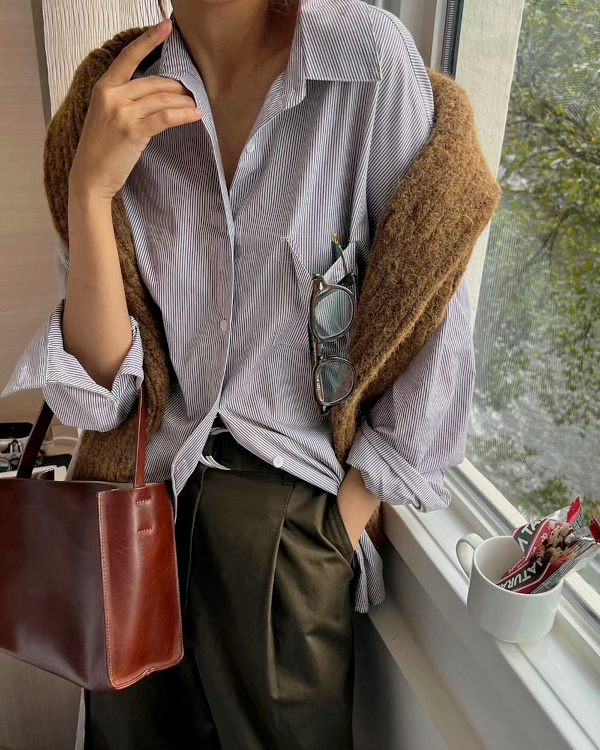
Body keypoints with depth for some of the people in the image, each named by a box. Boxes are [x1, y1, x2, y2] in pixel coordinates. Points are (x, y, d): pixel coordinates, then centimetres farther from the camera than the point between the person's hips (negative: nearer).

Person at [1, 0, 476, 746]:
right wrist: (90, 188, -19)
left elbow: (434, 329, -9)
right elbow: (97, 395, -8)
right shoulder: (121, 107, -3)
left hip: (288, 511, -2)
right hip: (138, 508, 3)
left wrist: (345, 523, -9)